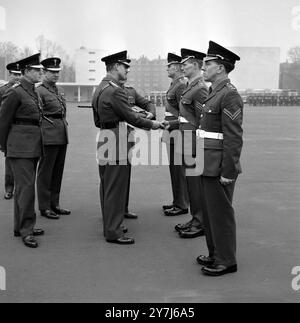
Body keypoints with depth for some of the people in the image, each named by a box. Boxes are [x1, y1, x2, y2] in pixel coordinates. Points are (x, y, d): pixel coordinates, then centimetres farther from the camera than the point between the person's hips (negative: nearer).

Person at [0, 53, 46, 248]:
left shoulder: (35, 93, 14)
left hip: (34, 146, 8)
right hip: (20, 146, -8)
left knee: (24, 186, 14)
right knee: (26, 186, -9)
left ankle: (21, 226, 23)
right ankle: (26, 230, -2)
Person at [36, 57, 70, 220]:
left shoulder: (60, 90, 17)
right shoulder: (39, 91, -8)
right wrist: (39, 136, -14)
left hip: (62, 136, 8)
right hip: (48, 137, -8)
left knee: (58, 171, 12)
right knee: (45, 172, 0)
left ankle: (54, 204, 22)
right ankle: (44, 207, 8)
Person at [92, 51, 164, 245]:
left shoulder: (100, 89, 14)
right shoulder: (115, 91, -17)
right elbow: (131, 116, -17)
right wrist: (152, 124, -3)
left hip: (104, 140, 10)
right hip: (117, 145, -10)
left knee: (107, 187, 16)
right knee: (116, 189, -4)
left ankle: (110, 225, 27)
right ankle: (114, 232, 3)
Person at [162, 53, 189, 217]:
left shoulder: (182, 85, -14)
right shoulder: (175, 84, 16)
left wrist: (174, 132, -20)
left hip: (177, 133, -10)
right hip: (172, 133, 10)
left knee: (178, 169, -4)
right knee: (174, 168, 14)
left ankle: (182, 205, 5)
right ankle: (178, 202, 24)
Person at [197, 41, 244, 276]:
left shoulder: (230, 95, -16)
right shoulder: (215, 92, 14)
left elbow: (234, 138, -20)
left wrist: (228, 172, -21)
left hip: (220, 168, -10)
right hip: (208, 165, 10)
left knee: (221, 213, 1)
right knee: (210, 212, 17)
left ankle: (226, 261, 14)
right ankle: (215, 254, 30)